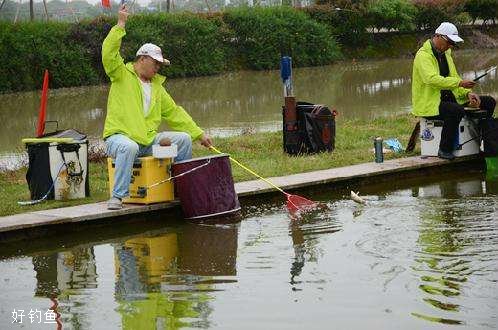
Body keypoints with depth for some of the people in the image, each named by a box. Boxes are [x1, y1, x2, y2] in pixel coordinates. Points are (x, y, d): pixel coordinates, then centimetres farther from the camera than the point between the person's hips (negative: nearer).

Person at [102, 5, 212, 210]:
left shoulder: (157, 86, 21)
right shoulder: (122, 75, 2)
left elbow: (174, 112, 22)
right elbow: (109, 54, -17)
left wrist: (199, 134, 18)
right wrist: (120, 25, -20)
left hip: (148, 140, 6)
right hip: (119, 136, -6)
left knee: (183, 138, -5)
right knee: (128, 147, -40)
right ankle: (117, 197, -34)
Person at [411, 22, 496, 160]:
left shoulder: (445, 53, 16)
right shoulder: (423, 55, -15)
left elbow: (453, 77, 17)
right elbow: (432, 79, -31)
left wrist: (467, 93, -2)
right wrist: (459, 83, -35)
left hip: (448, 97, 9)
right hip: (428, 103, -9)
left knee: (489, 102, 3)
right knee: (457, 111, -39)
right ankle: (445, 150, -25)